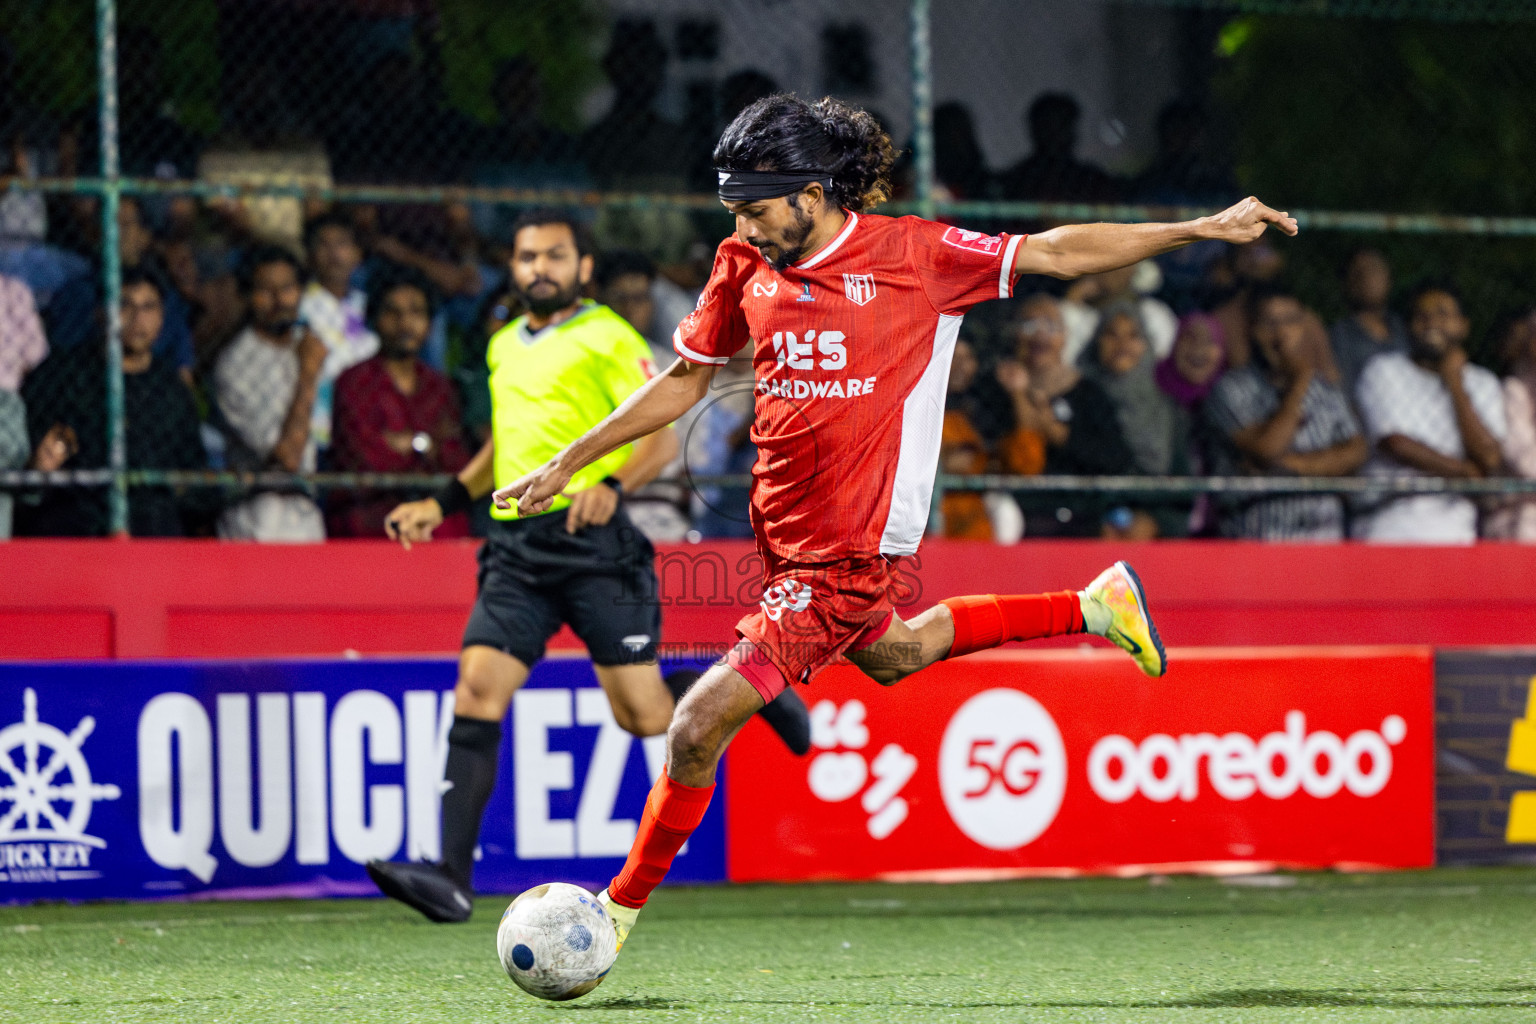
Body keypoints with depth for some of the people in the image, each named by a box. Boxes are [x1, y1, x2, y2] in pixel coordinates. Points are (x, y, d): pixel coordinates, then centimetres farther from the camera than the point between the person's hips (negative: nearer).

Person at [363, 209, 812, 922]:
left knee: (644, 715, -4)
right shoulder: (504, 347, 19)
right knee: (477, 693, -12)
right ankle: (452, 877, -17)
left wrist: (611, 485, -25)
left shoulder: (608, 339, -1)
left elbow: (662, 436, -7)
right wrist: (443, 504, 25)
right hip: (516, 547, 5)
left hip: (594, 542, -5)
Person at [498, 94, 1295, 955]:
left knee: (698, 728, -12)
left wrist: (1202, 230, -4)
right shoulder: (745, 264, 1)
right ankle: (1096, 608, 45)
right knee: (892, 655, 31)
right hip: (782, 527, 7)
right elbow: (684, 383, 13)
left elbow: (1057, 253, -3)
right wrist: (566, 465, 12)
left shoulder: (911, 253, -13)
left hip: (848, 553, -7)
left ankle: (624, 905, 5)